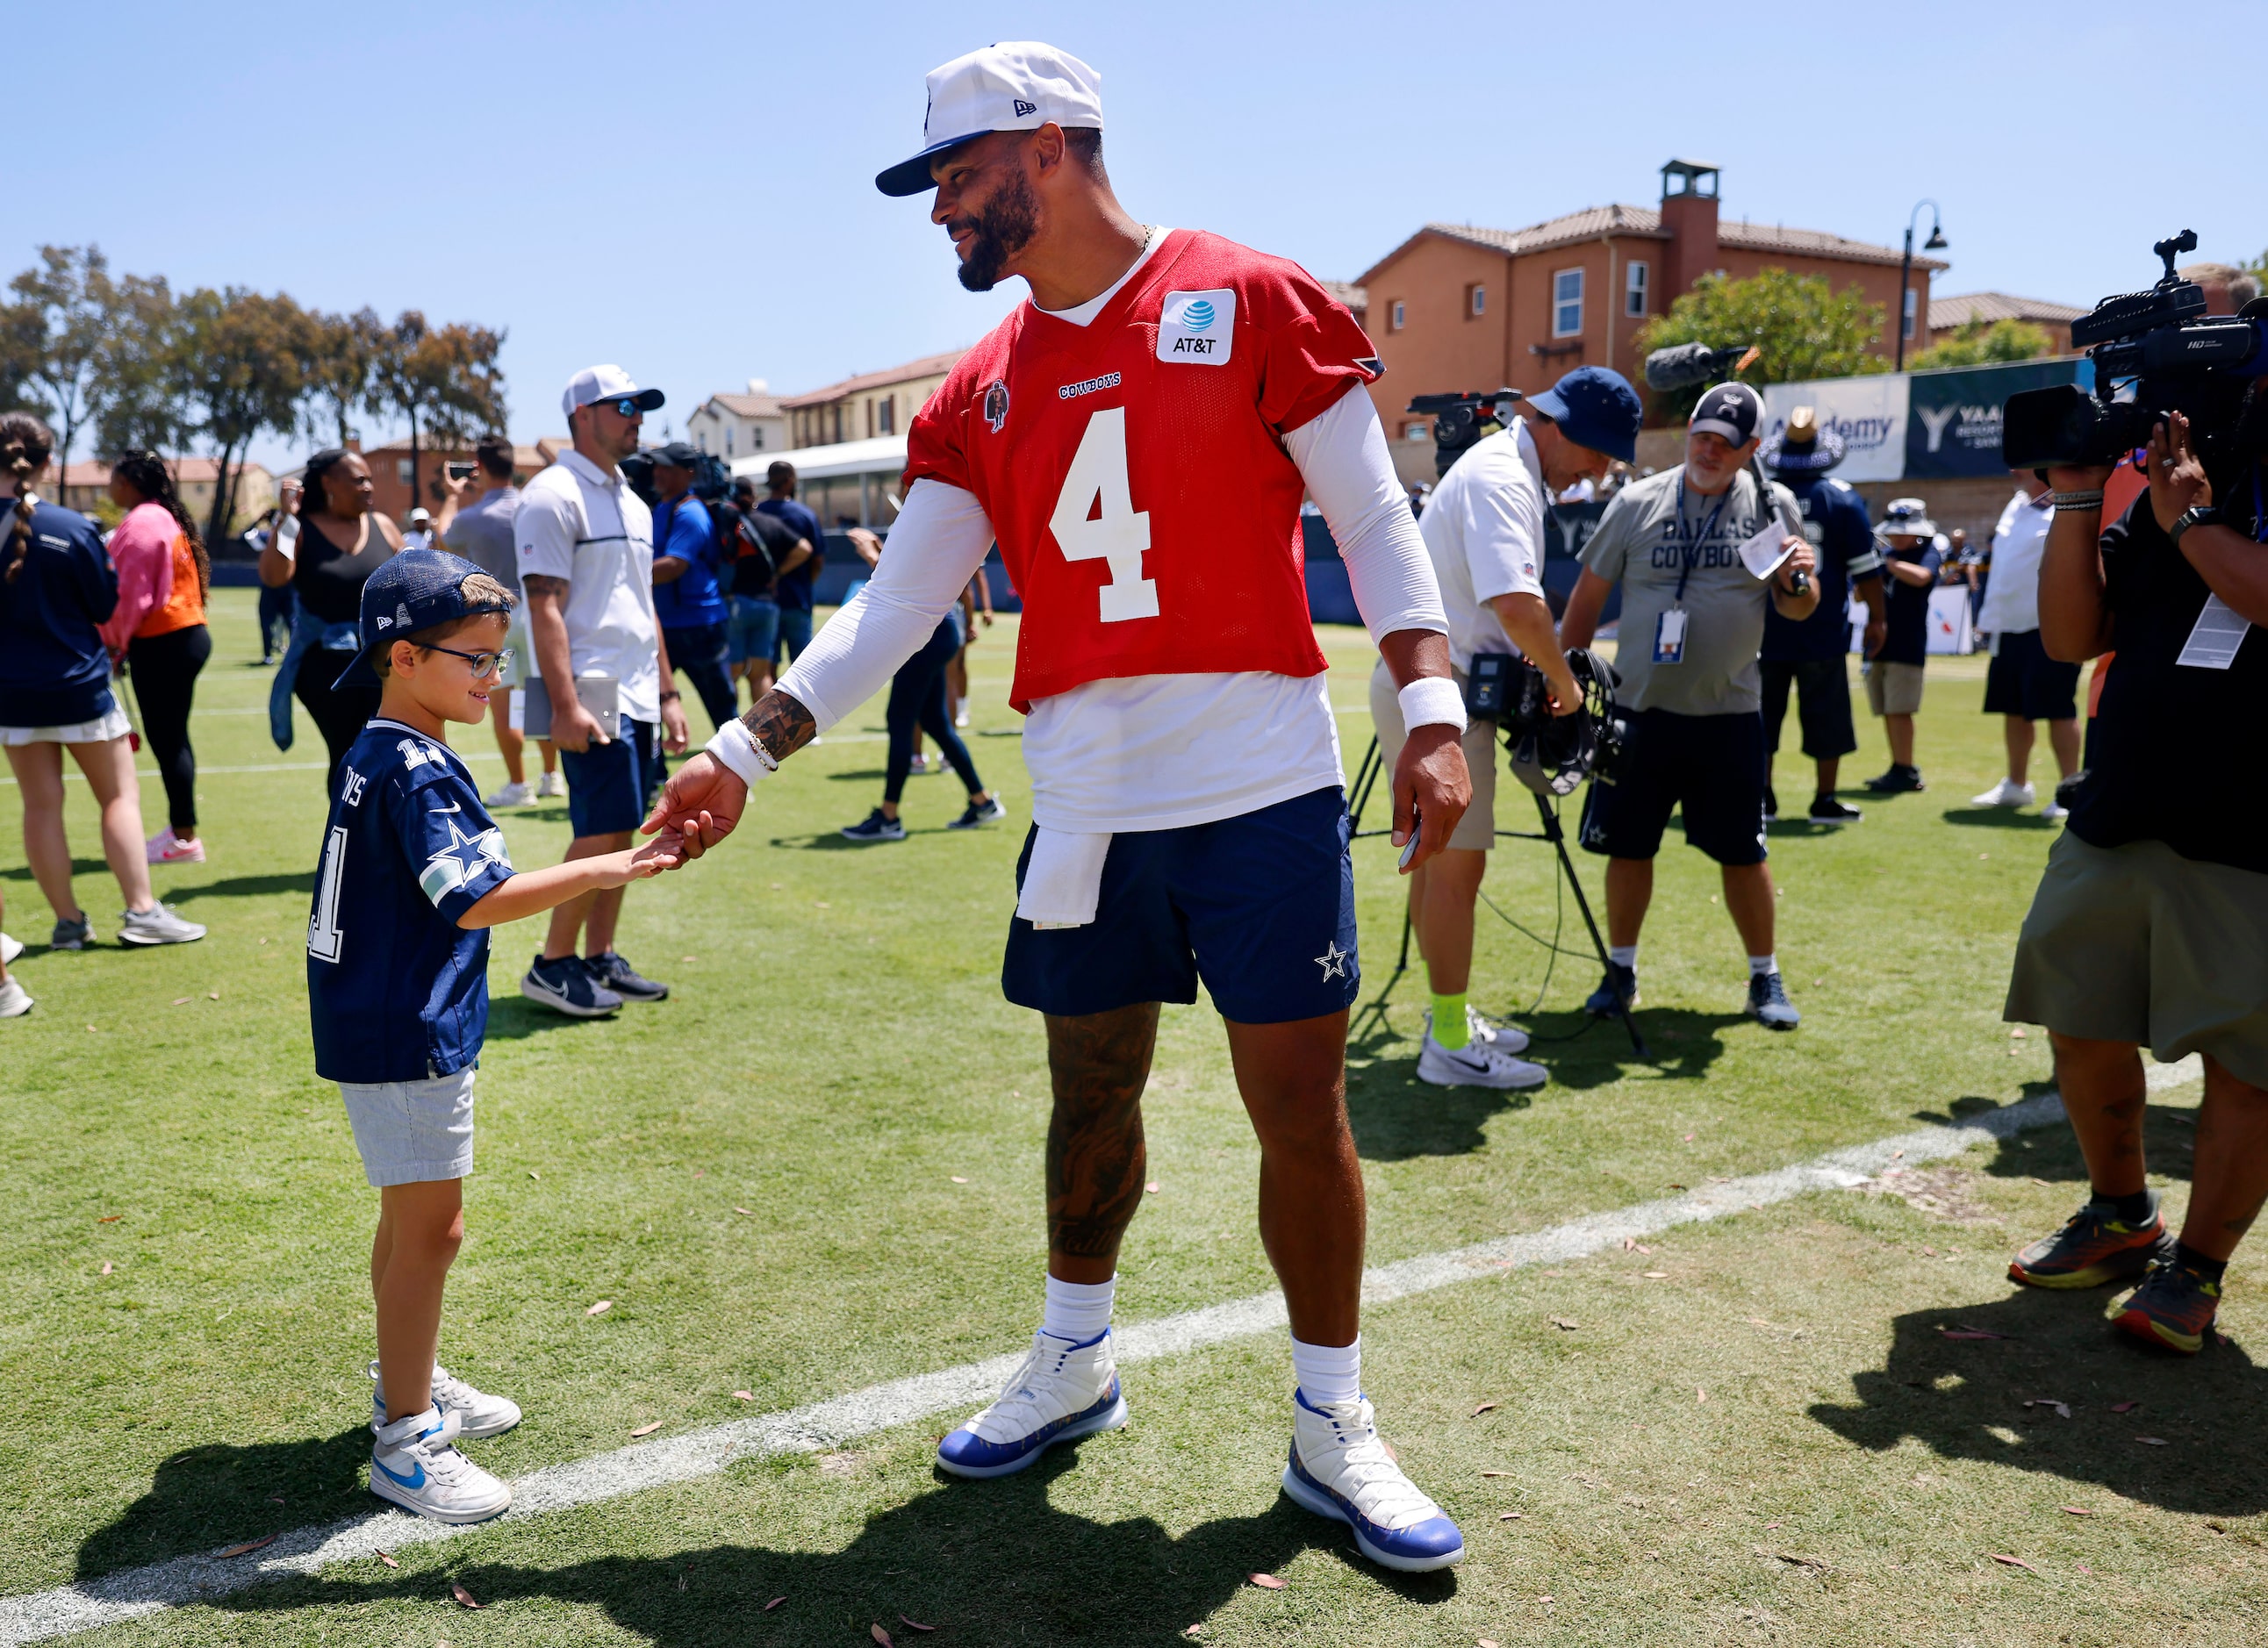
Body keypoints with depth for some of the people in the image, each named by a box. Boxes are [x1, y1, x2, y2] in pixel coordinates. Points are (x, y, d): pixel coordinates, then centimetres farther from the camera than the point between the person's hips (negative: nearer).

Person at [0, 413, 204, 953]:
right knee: (120, 793, 6)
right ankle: (141, 911, 2)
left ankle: (68, 922, 13)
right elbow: (105, 605, -4)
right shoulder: (74, 529, -13)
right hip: (78, 684, -3)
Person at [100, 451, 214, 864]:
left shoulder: (141, 523, -14)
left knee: (165, 739, -4)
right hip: (186, 634, 10)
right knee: (171, 737, 15)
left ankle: (184, 838, 0)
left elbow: (131, 593, -17)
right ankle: (180, 830, 22)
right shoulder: (168, 518, 17)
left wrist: (113, 643, -4)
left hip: (162, 644, -10)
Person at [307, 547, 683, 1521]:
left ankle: (409, 1385, 38)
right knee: (429, 1229, -3)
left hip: (392, 1026, 11)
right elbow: (476, 902, -28)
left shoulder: (383, 757, 11)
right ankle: (405, 1444, 8)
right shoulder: (414, 769, -20)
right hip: (403, 1036, -11)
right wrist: (611, 870, -29)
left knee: (411, 1219, 22)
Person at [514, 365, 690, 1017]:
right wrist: (565, 706, -22)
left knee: (619, 831, 9)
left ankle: (600, 959, 17)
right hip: (592, 694, -8)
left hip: (638, 697, 9)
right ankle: (552, 965, 0)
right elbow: (544, 607, -15)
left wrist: (667, 693, 17)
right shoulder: (553, 495, -8)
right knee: (602, 831, -11)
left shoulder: (633, 503, 19)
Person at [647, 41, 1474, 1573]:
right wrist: (741, 755, 1)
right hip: (1088, 803, 4)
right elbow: (891, 610, 7)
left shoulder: (1253, 302, -2)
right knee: (1093, 1098, 15)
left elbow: (1373, 520, -2)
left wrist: (1431, 715, -12)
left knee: (1304, 1109, 3)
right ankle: (1075, 1363, 37)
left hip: (1266, 788, -4)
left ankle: (1335, 1427, 22)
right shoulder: (983, 390, 10)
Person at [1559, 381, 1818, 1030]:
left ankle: (1765, 979, 20)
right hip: (1640, 709, 0)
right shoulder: (1637, 502, 2)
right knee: (1628, 847, 6)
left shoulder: (1771, 507, 3)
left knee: (1743, 853, 5)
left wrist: (1798, 581, -17)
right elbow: (1589, 594, 6)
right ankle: (1620, 972, 22)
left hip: (1730, 715, 0)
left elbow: (1798, 610, 6)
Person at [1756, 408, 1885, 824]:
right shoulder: (1843, 498, -3)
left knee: (1764, 709, 10)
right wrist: (1877, 618, 8)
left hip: (1765, 629, 1)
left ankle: (1762, 796, 12)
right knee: (1825, 712, 7)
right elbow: (1865, 567, -2)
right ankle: (1825, 800, 10)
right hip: (1824, 630, -1)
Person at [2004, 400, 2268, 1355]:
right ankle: (2120, 1218, 34)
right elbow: (2072, 635, 8)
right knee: (2082, 1027, 13)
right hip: (2117, 824, 6)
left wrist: (2191, 520, -11)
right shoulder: (2186, 466, 11)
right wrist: (2076, 497, 0)